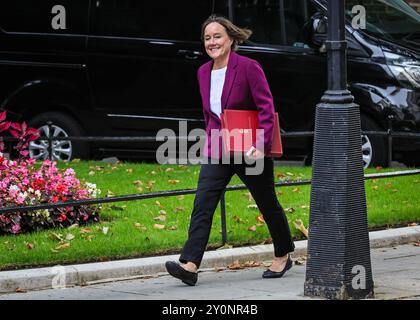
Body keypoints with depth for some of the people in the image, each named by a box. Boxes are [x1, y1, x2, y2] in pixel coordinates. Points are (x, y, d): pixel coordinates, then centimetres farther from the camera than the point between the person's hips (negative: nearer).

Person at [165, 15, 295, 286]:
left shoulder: (248, 67, -13)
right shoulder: (204, 72, 7)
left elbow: (267, 108, -15)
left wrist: (261, 144, -23)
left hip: (250, 150, -5)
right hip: (217, 151, 5)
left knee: (268, 205, 11)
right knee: (202, 205, -11)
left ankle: (283, 256, 32)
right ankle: (190, 265, -20)